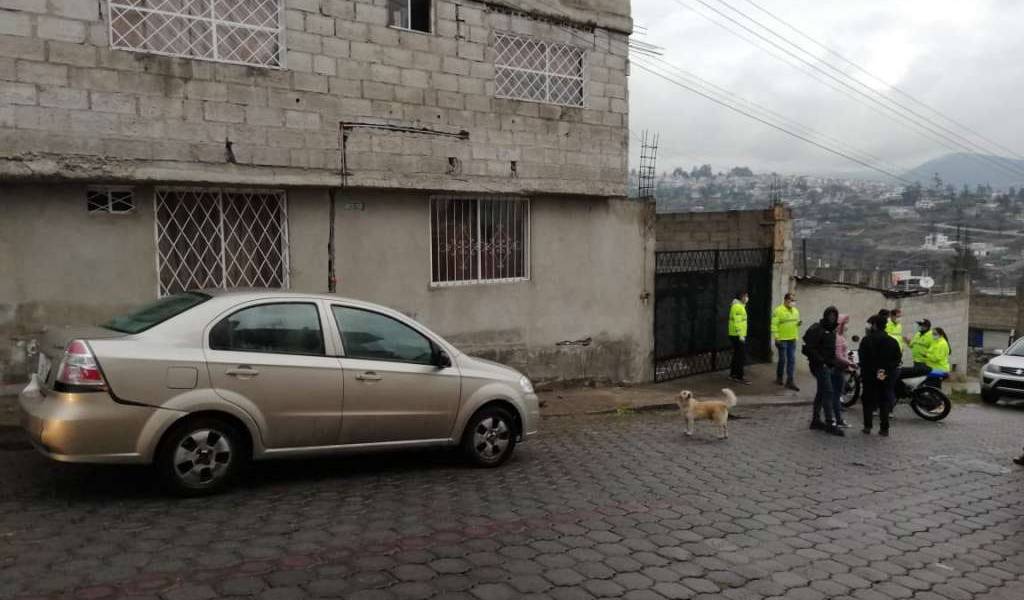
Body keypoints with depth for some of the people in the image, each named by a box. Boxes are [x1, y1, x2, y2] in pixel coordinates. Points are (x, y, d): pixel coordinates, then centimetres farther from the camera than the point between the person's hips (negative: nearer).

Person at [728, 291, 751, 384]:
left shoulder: (740, 306, 17)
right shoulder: (737, 307, -16)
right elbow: (737, 322, -22)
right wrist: (740, 335, -24)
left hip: (737, 335, 11)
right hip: (738, 335, -11)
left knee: (737, 355, 15)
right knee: (741, 356, -8)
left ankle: (733, 374, 21)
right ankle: (739, 377, -5)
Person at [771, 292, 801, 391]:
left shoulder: (795, 311, 12)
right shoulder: (778, 310, -10)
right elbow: (774, 325, -13)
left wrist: (799, 323, -1)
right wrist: (776, 337, -18)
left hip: (792, 339, 6)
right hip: (782, 339, -6)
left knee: (792, 360, 3)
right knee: (782, 360, 3)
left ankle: (790, 381, 6)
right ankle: (779, 378, 23)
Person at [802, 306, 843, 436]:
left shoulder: (831, 330, 14)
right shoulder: (817, 329, -14)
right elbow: (809, 348, -19)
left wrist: (832, 362, 12)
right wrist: (821, 360, -22)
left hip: (827, 365, 10)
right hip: (820, 366, -10)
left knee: (821, 393, 15)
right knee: (827, 392, -12)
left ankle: (816, 420, 24)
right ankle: (831, 424, -12)